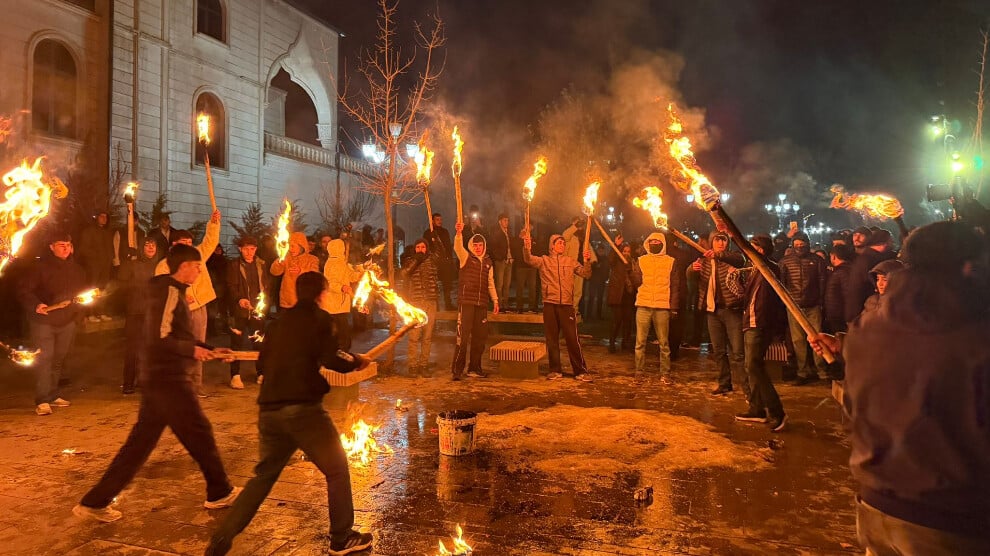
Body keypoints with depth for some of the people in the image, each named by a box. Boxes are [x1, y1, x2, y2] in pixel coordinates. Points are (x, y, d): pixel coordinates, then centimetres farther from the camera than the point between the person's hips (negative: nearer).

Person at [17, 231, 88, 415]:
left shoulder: (76, 269, 7)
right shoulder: (40, 267, -9)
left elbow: (84, 289, 20)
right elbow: (23, 290, -12)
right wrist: (35, 305, -27)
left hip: (67, 322, 5)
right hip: (43, 321, -5)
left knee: (59, 360, 14)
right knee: (44, 359, -9)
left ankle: (53, 395, 26)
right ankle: (42, 401, -5)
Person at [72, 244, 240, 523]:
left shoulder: (173, 292, 15)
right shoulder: (170, 292, -15)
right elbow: (160, 339, -24)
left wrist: (210, 350, 15)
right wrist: (193, 350, -13)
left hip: (159, 380, 9)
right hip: (170, 381, -9)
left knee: (139, 443, 12)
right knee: (200, 435, 5)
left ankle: (95, 502, 16)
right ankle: (220, 492, 20)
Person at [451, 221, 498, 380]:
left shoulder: (488, 262, 16)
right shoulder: (466, 257, 2)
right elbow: (457, 247, -19)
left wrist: (495, 299, 17)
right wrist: (458, 233, -37)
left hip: (482, 304, 5)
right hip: (466, 302, -5)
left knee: (479, 337, 9)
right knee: (463, 336, -10)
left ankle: (474, 368, 19)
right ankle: (457, 369, -4)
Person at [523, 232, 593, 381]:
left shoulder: (570, 262, 12)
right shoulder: (544, 260, 7)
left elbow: (585, 274, 7)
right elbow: (529, 260, -9)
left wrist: (587, 261, -12)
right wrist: (527, 248, -29)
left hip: (567, 304, 0)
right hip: (549, 304, 0)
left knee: (572, 338, -3)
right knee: (552, 339, 7)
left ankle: (581, 371, 5)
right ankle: (555, 370, 18)